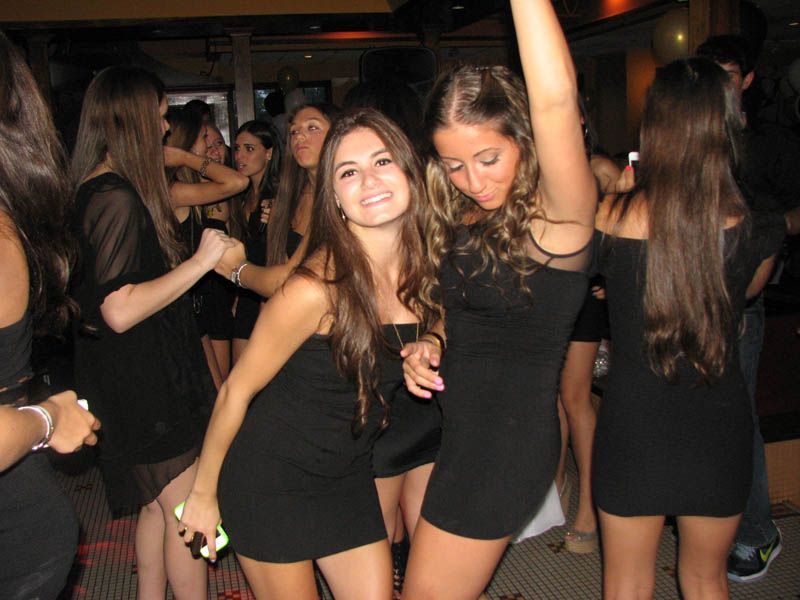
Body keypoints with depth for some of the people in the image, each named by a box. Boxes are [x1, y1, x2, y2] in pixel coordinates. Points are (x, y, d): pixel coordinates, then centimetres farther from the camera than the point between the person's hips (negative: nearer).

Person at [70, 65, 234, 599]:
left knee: (159, 506, 23)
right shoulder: (118, 198, -22)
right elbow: (120, 310, -28)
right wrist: (200, 261, -22)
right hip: (143, 380, -10)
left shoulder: (97, 190, 8)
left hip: (140, 374, 10)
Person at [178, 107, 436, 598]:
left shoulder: (421, 269, -9)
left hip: (348, 476, 6)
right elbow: (236, 391, -16)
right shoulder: (317, 288, -28)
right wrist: (203, 493, -6)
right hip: (271, 478, -5)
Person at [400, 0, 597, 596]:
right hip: (446, 423, 8)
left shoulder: (558, 213, -19)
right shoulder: (463, 218, 4)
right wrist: (432, 343, -3)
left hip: (506, 440, -8)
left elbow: (556, 98, -37)